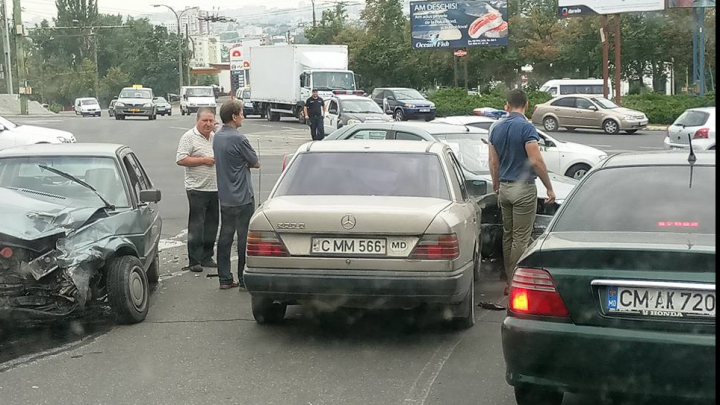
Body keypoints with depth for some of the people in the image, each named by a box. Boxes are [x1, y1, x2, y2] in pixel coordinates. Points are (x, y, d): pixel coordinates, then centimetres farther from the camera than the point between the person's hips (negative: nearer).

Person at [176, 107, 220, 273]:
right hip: (197, 189, -7)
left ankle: (207, 258, 20)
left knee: (211, 225, 10)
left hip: (215, 188, 7)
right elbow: (181, 160, -14)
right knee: (196, 226, -5)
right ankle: (194, 261, 0)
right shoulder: (189, 137, -6)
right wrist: (204, 160, -15)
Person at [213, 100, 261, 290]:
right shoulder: (238, 139, -18)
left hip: (225, 197, 8)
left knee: (225, 236, 10)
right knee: (245, 238, 0)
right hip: (243, 197, -8)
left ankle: (225, 279, 14)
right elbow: (256, 163, -8)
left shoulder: (217, 137, 8)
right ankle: (245, 280, 4)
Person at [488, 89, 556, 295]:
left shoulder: (496, 128, 6)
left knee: (507, 236, 14)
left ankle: (510, 282, 20)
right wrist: (550, 188, -12)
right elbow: (536, 161, -20)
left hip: (504, 187, 7)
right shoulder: (526, 127, -15)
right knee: (521, 238, -3)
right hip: (523, 188, -7)